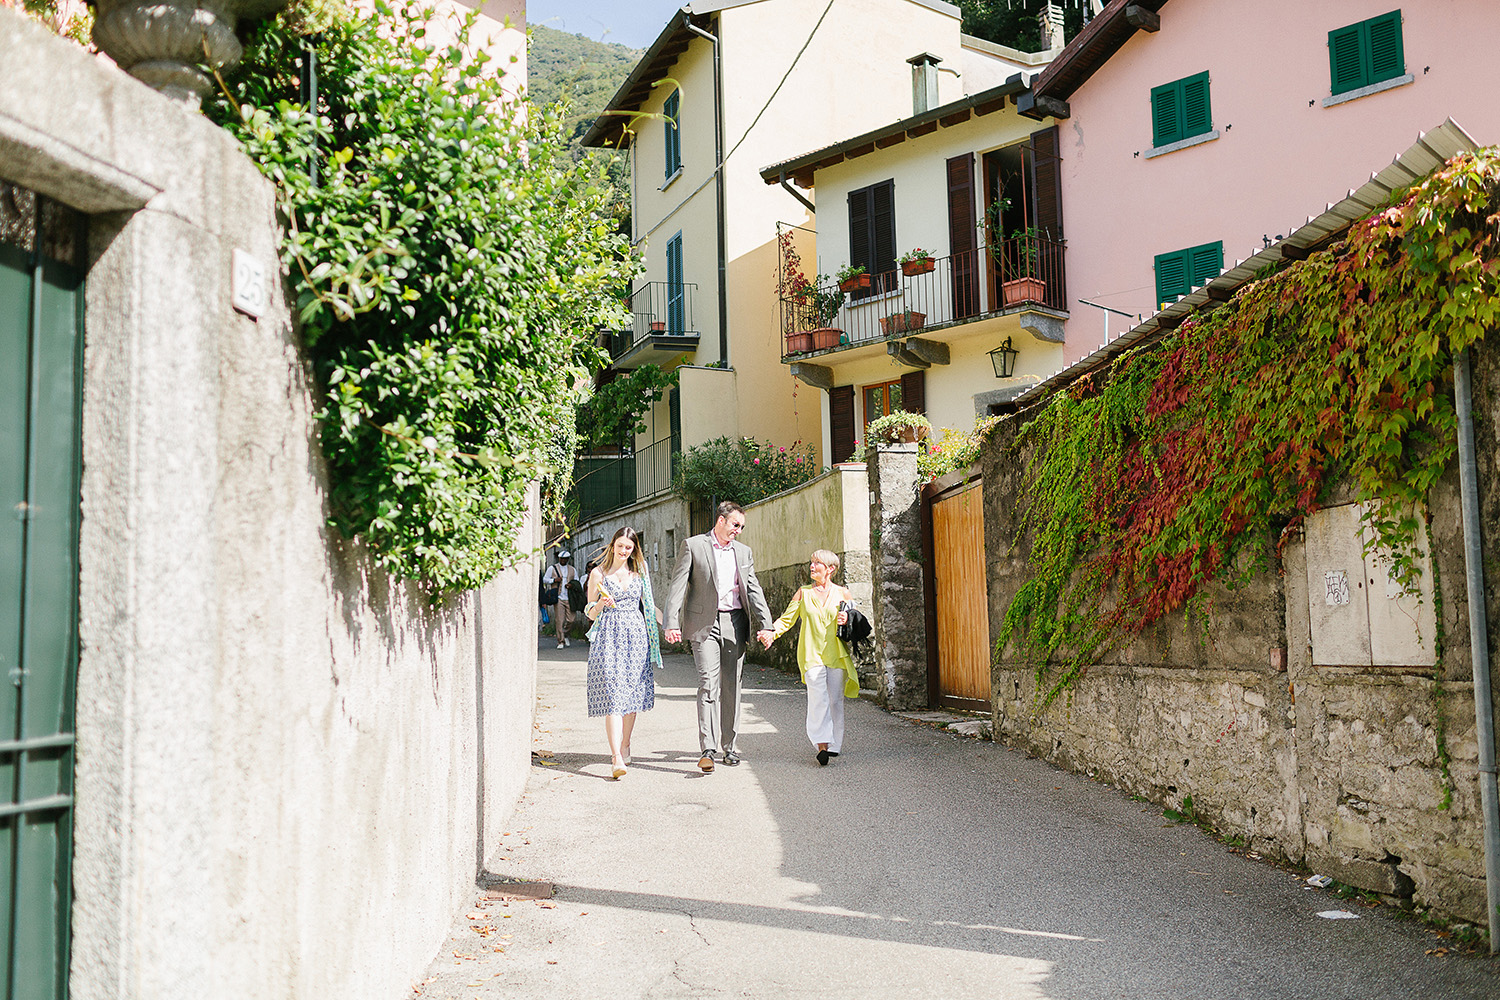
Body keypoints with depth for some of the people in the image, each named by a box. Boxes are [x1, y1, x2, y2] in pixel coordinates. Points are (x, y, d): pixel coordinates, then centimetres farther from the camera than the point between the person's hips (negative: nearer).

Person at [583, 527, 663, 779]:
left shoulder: (639, 572, 11)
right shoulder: (598, 573, 4)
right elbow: (590, 612, 5)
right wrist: (601, 604, -14)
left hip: (635, 635, 3)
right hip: (608, 637, -3)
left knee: (632, 692, 6)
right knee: (612, 695, -12)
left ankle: (625, 747, 24)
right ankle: (617, 758, -18)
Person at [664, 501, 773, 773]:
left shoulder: (743, 551, 14)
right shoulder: (693, 546, 1)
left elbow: (754, 590, 10)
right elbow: (677, 586, -4)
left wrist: (765, 625, -1)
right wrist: (672, 623, -14)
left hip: (735, 624, 4)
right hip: (704, 623, -4)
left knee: (731, 686, 8)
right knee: (709, 683, -13)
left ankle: (730, 746, 17)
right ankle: (707, 749, -15)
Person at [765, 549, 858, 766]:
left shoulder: (843, 594, 9)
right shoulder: (803, 593, 11)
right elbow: (787, 618, 8)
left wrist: (847, 619, -7)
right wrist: (772, 632, -10)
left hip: (837, 656, 1)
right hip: (811, 653, 0)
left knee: (835, 700, 1)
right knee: (818, 698, -15)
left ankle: (834, 745, 12)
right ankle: (822, 743, -15)